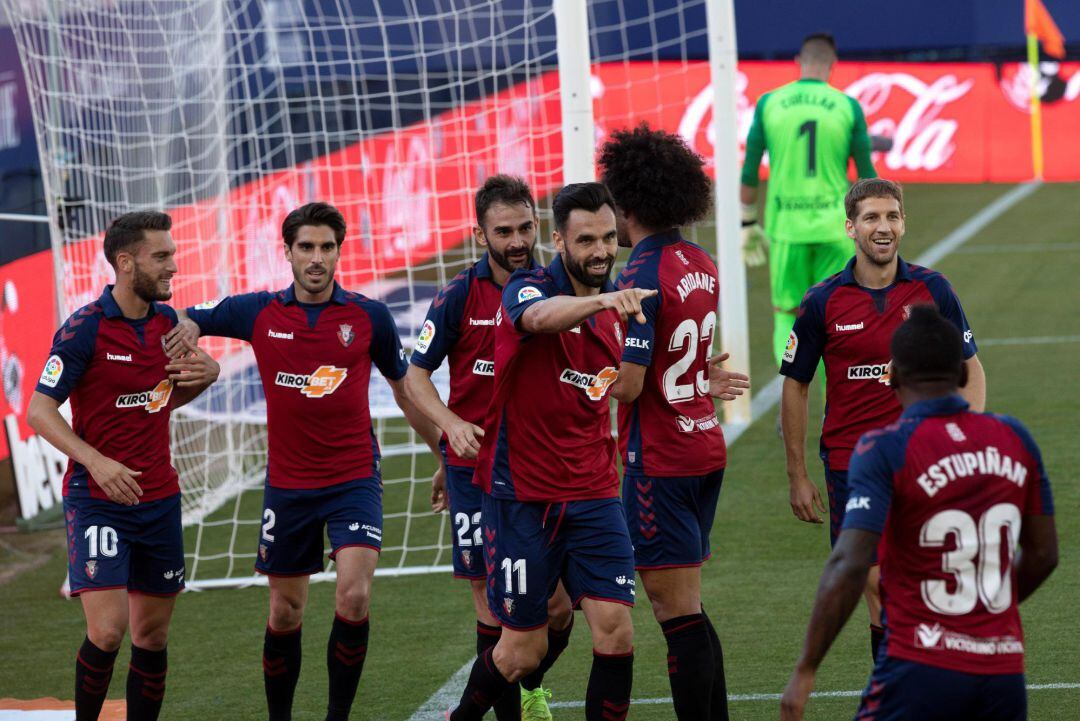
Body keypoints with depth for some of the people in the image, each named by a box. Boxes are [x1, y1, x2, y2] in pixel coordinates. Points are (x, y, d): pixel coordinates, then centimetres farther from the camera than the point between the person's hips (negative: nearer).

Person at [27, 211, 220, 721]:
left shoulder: (168, 321, 5)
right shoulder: (84, 329, -13)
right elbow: (39, 410, -13)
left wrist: (203, 374, -2)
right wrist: (96, 461, -26)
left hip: (159, 498, 6)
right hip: (97, 501, -6)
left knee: (152, 634, 9)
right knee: (107, 630, -15)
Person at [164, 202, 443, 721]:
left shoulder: (370, 317, -2)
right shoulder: (258, 313, -1)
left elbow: (404, 388, 11)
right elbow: (185, 321, 11)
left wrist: (446, 454, 15)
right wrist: (187, 327, -14)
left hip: (354, 477, -2)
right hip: (288, 483, 2)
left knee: (354, 597, -19)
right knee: (284, 614, 9)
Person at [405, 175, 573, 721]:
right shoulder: (459, 297, -6)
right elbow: (415, 375, -3)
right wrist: (452, 424, -20)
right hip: (476, 469, -2)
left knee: (558, 603, 0)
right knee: (493, 604, -2)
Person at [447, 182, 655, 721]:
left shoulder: (617, 309, 7)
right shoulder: (527, 289, -12)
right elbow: (542, 316, -40)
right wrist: (600, 300, -57)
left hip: (593, 495, 5)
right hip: (522, 495, -5)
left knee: (615, 633, -10)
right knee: (523, 651, 4)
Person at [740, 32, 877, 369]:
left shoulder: (769, 103, 1)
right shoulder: (848, 107, -1)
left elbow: (749, 173, 3)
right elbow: (867, 176, 2)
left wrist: (748, 224, 13)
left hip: (785, 227, 1)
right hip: (835, 226, -1)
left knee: (786, 314, 9)